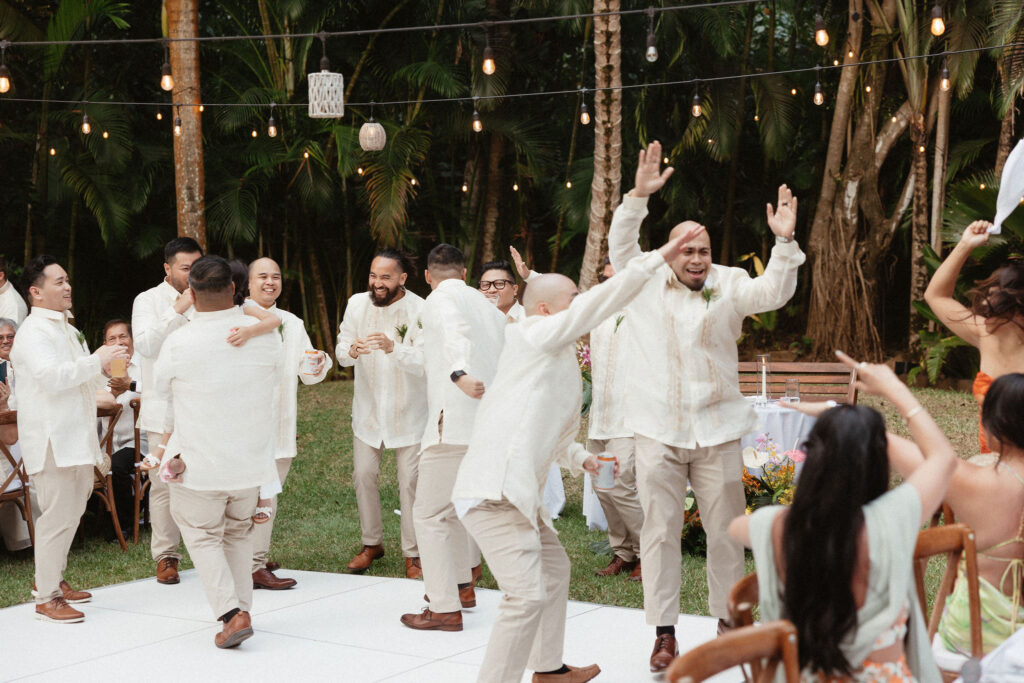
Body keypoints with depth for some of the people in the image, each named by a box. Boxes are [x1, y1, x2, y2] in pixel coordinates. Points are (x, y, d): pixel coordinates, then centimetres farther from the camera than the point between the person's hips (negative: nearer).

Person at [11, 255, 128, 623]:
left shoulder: (67, 329, 20)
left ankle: (52, 579, 30)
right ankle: (46, 598, -2)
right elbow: (51, 376, -25)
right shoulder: (33, 332, -11)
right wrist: (97, 361, -21)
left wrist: (103, 368, 8)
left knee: (71, 511, 16)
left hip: (76, 437, 10)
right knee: (57, 516, -9)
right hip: (51, 438, -10)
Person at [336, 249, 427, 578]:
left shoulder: (420, 311, -17)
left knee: (410, 480, -2)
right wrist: (352, 350, -28)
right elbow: (340, 353, -3)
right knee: (363, 475, 6)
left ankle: (413, 554, 11)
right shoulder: (357, 304, -6)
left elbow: (424, 363, -23)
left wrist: (393, 348, -41)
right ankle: (372, 543, 25)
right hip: (368, 406, 3)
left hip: (408, 410, -3)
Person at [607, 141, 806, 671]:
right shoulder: (646, 283, 1)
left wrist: (784, 241, -27)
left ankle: (727, 620, 25)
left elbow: (774, 292, -11)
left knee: (725, 530, 9)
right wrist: (639, 195, -24)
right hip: (658, 431, -1)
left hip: (717, 429, 1)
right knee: (660, 531, 2)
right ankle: (664, 632, 9)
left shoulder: (729, 285, 3)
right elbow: (620, 245, -11)